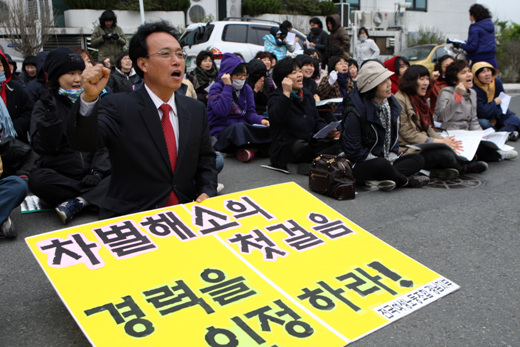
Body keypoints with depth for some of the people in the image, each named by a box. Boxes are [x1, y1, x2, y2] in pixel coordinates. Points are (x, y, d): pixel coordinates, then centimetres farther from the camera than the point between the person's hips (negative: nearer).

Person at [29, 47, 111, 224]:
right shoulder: (44, 106, 5)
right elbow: (43, 147, -7)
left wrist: (98, 171, -13)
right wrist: (49, 113, -19)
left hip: (91, 176, 2)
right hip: (58, 176, -1)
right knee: (37, 180, -34)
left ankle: (77, 202, -27)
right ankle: (95, 197, -21)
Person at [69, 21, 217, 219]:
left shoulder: (196, 110, 9)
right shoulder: (118, 107, -5)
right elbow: (84, 142, -19)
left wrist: (207, 192, -1)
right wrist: (89, 98, -35)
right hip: (129, 219, -3)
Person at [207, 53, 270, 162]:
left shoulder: (247, 89, 15)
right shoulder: (216, 88, -3)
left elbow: (250, 112, 9)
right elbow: (222, 111, -20)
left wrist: (261, 120, -13)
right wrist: (227, 87, -16)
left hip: (244, 128, 6)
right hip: (221, 132, -5)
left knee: (268, 130, -24)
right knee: (238, 128, -41)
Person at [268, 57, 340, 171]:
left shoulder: (307, 95, 16)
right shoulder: (276, 97, -7)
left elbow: (317, 120, 20)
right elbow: (277, 119, -28)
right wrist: (286, 94, -32)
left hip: (310, 143, 7)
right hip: (284, 148, -6)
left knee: (333, 145, -15)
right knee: (302, 146, -37)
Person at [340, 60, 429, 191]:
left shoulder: (390, 104, 6)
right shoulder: (355, 112, -18)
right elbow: (353, 151, -17)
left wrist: (391, 158, -1)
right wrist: (385, 162, -14)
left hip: (385, 161, 8)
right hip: (360, 165, -8)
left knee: (418, 160, -7)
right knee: (381, 165, -37)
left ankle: (377, 182, -25)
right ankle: (407, 181, -7)